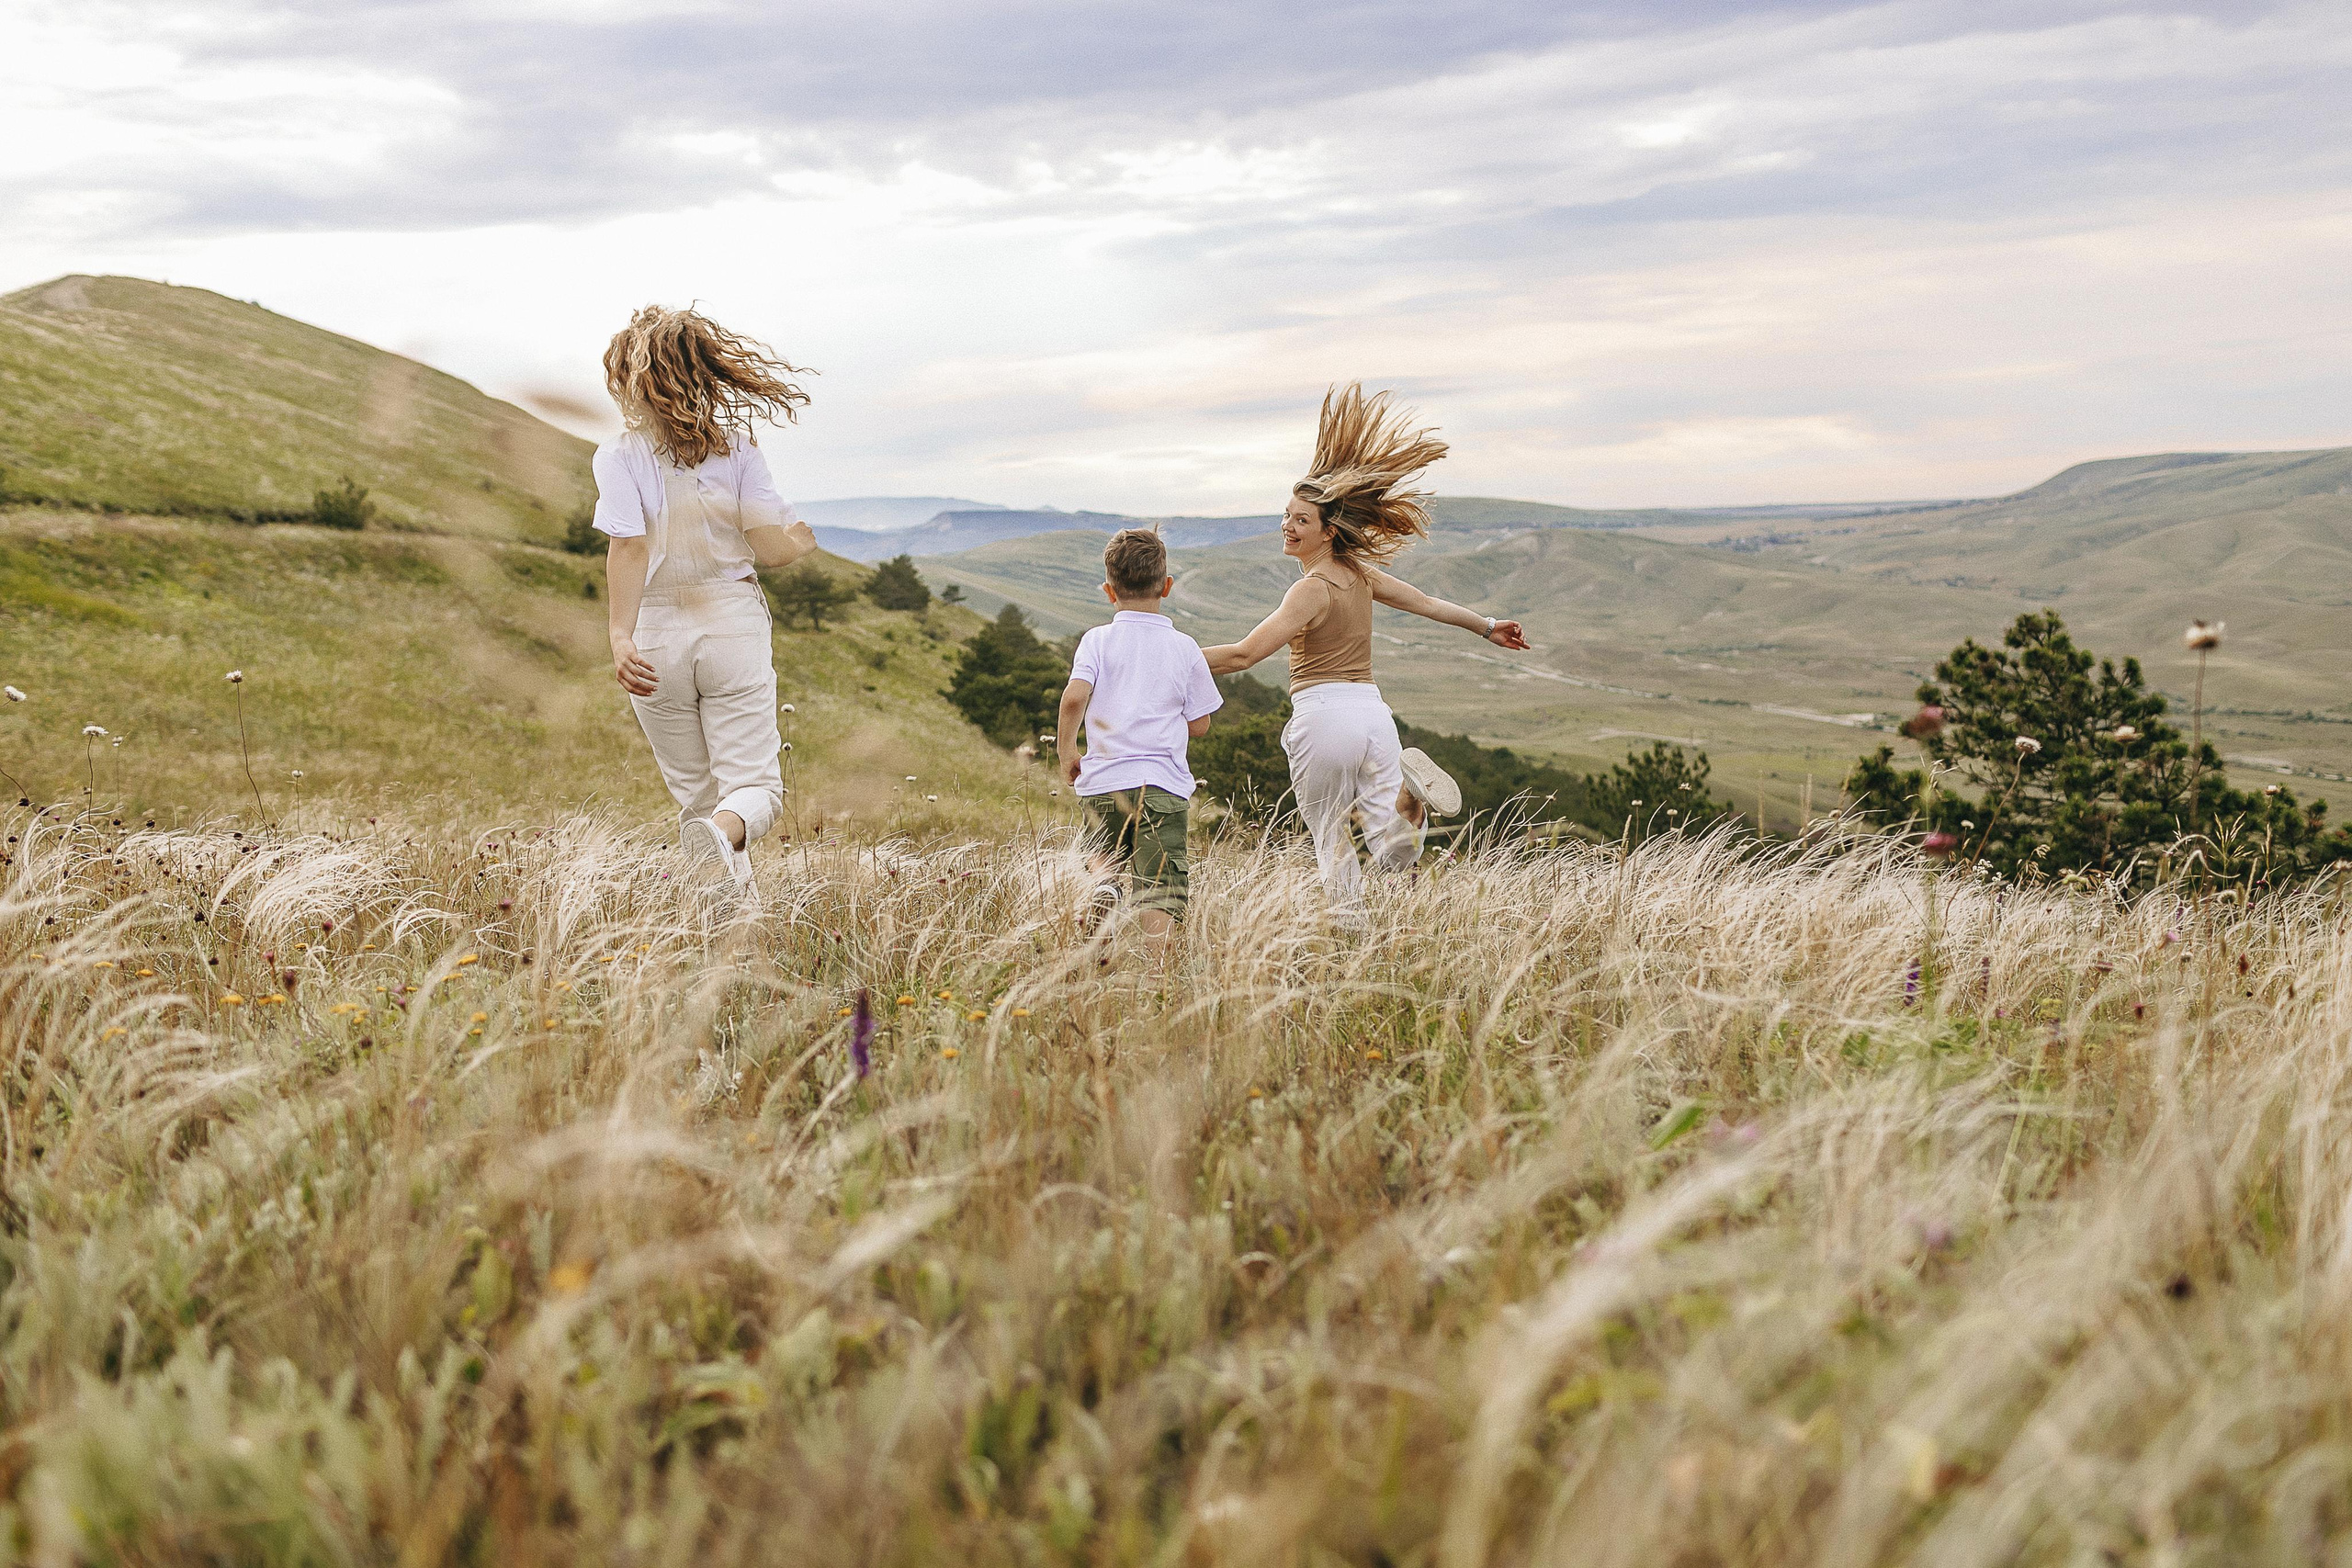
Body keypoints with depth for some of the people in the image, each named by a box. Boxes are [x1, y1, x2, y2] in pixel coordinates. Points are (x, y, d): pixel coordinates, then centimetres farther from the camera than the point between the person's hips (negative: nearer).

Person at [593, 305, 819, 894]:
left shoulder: (619, 457, -4)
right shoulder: (737, 448, 1)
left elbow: (628, 548, -17)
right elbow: (771, 546, -6)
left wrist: (620, 637, -22)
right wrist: (801, 539, 17)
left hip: (658, 637, 0)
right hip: (734, 625, 0)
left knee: (697, 796, 14)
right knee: (754, 785, 1)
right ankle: (725, 832, -32)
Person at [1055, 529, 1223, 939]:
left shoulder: (1097, 640, 2)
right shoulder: (1184, 648, 5)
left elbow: (1074, 697, -14)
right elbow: (1199, 726, 8)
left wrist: (1066, 748, 2)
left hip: (1104, 783, 1)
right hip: (1165, 785, -1)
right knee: (1159, 897, -9)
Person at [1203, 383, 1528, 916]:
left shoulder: (1312, 589, -12)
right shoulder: (1359, 573, 10)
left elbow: (1244, 654, -20)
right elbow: (1427, 602, 23)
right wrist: (1486, 626, 37)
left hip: (1325, 716, -7)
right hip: (1373, 710, 7)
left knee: (1330, 838, 10)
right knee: (1397, 855, 2)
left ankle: (1352, 928, 4)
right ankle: (1406, 788, -22)